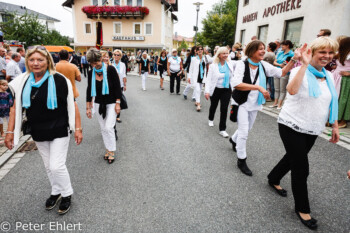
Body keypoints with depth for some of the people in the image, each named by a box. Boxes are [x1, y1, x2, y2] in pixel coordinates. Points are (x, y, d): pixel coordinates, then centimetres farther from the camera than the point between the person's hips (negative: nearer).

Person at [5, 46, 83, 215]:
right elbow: (16, 107, 6)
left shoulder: (59, 80, -13)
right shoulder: (23, 81, 0)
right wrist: (10, 132, 4)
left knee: (57, 166, -4)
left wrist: (78, 128, -12)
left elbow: (72, 105, -10)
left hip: (59, 131, -5)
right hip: (38, 133, 5)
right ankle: (56, 192, 39)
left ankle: (67, 194, 21)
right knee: (48, 166, 17)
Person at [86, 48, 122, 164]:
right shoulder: (91, 73, -1)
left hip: (111, 103, -4)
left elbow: (117, 87, -10)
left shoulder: (110, 69, -12)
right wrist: (88, 107, 5)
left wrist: (117, 103, -13)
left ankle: (112, 151, 8)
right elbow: (89, 90, 5)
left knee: (109, 127, -9)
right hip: (98, 104, 4)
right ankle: (107, 149, 25)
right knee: (103, 128, 10)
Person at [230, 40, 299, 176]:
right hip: (242, 103, -6)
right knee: (244, 131, -6)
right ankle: (241, 160, 10)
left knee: (247, 128, 21)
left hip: (255, 104, 6)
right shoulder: (242, 64, -16)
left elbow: (281, 73, 6)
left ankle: (234, 140, 52)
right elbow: (236, 84, -28)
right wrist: (258, 87, -32)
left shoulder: (264, 65, -1)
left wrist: (293, 60, -6)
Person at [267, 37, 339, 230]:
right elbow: (292, 90, -35)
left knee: (293, 158, 20)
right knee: (302, 168, 0)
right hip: (292, 127, -7)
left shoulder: (328, 76, 8)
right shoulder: (300, 71, -12)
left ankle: (273, 179, 46)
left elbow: (332, 103, 15)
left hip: (312, 130, 7)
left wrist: (335, 126, 12)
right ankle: (302, 208, 18)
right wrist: (305, 64, -33)